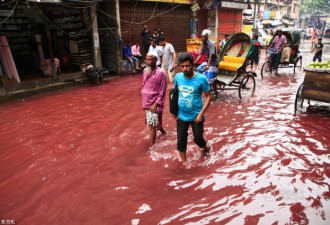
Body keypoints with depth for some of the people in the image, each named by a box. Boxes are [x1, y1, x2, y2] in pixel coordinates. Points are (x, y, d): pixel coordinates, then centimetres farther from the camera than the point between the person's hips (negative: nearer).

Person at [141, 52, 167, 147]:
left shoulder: (160, 73, -17)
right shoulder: (145, 70, 4)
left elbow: (162, 92, -15)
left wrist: (155, 104, -17)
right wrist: (144, 101, 11)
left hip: (154, 103, -7)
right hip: (147, 101, 7)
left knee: (152, 125, -4)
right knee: (156, 121, 24)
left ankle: (151, 146, 6)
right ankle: (162, 131, 51)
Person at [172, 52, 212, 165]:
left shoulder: (201, 79, -15)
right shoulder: (178, 77, -5)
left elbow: (208, 96, -9)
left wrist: (201, 113, -16)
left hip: (196, 116, -3)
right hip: (181, 116, 3)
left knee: (198, 138, 11)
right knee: (181, 141, 9)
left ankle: (205, 146, 48)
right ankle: (184, 162, 32)